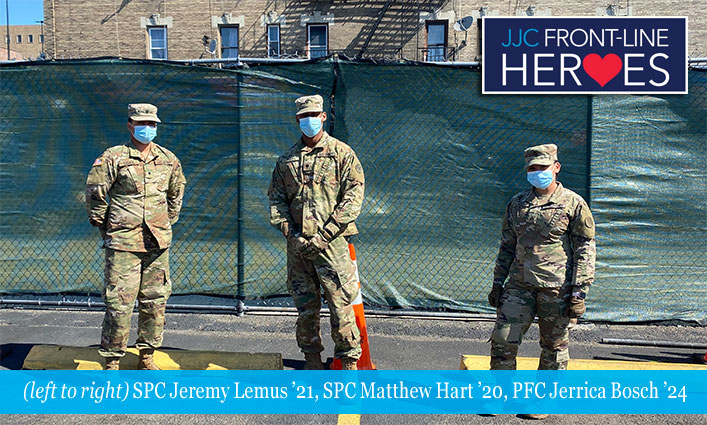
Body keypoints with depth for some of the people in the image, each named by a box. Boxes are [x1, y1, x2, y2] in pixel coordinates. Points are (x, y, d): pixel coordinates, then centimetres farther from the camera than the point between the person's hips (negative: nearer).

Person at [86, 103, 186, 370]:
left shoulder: (168, 160, 9)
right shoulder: (113, 158, -4)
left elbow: (177, 191, 23)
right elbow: (94, 195, 0)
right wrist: (107, 231, 3)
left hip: (158, 243, 4)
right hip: (123, 244, -4)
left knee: (155, 301, 9)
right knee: (119, 303, -4)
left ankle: (147, 356, 23)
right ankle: (112, 362, 10)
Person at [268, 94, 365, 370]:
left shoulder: (342, 153, 2)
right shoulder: (287, 159, 13)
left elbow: (353, 196, -5)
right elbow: (276, 198, 13)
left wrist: (325, 234, -11)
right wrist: (291, 233, -3)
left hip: (332, 243, -3)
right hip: (297, 245, 4)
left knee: (341, 304, -4)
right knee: (305, 307, 9)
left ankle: (349, 361, 9)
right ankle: (312, 360, 22)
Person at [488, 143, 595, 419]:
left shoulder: (574, 204, -2)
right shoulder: (517, 204, 11)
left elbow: (585, 251, -3)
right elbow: (507, 246, 17)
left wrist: (580, 291, -9)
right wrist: (498, 283, 13)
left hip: (556, 287, -3)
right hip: (519, 285, 4)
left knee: (554, 346, 7)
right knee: (502, 339, 0)